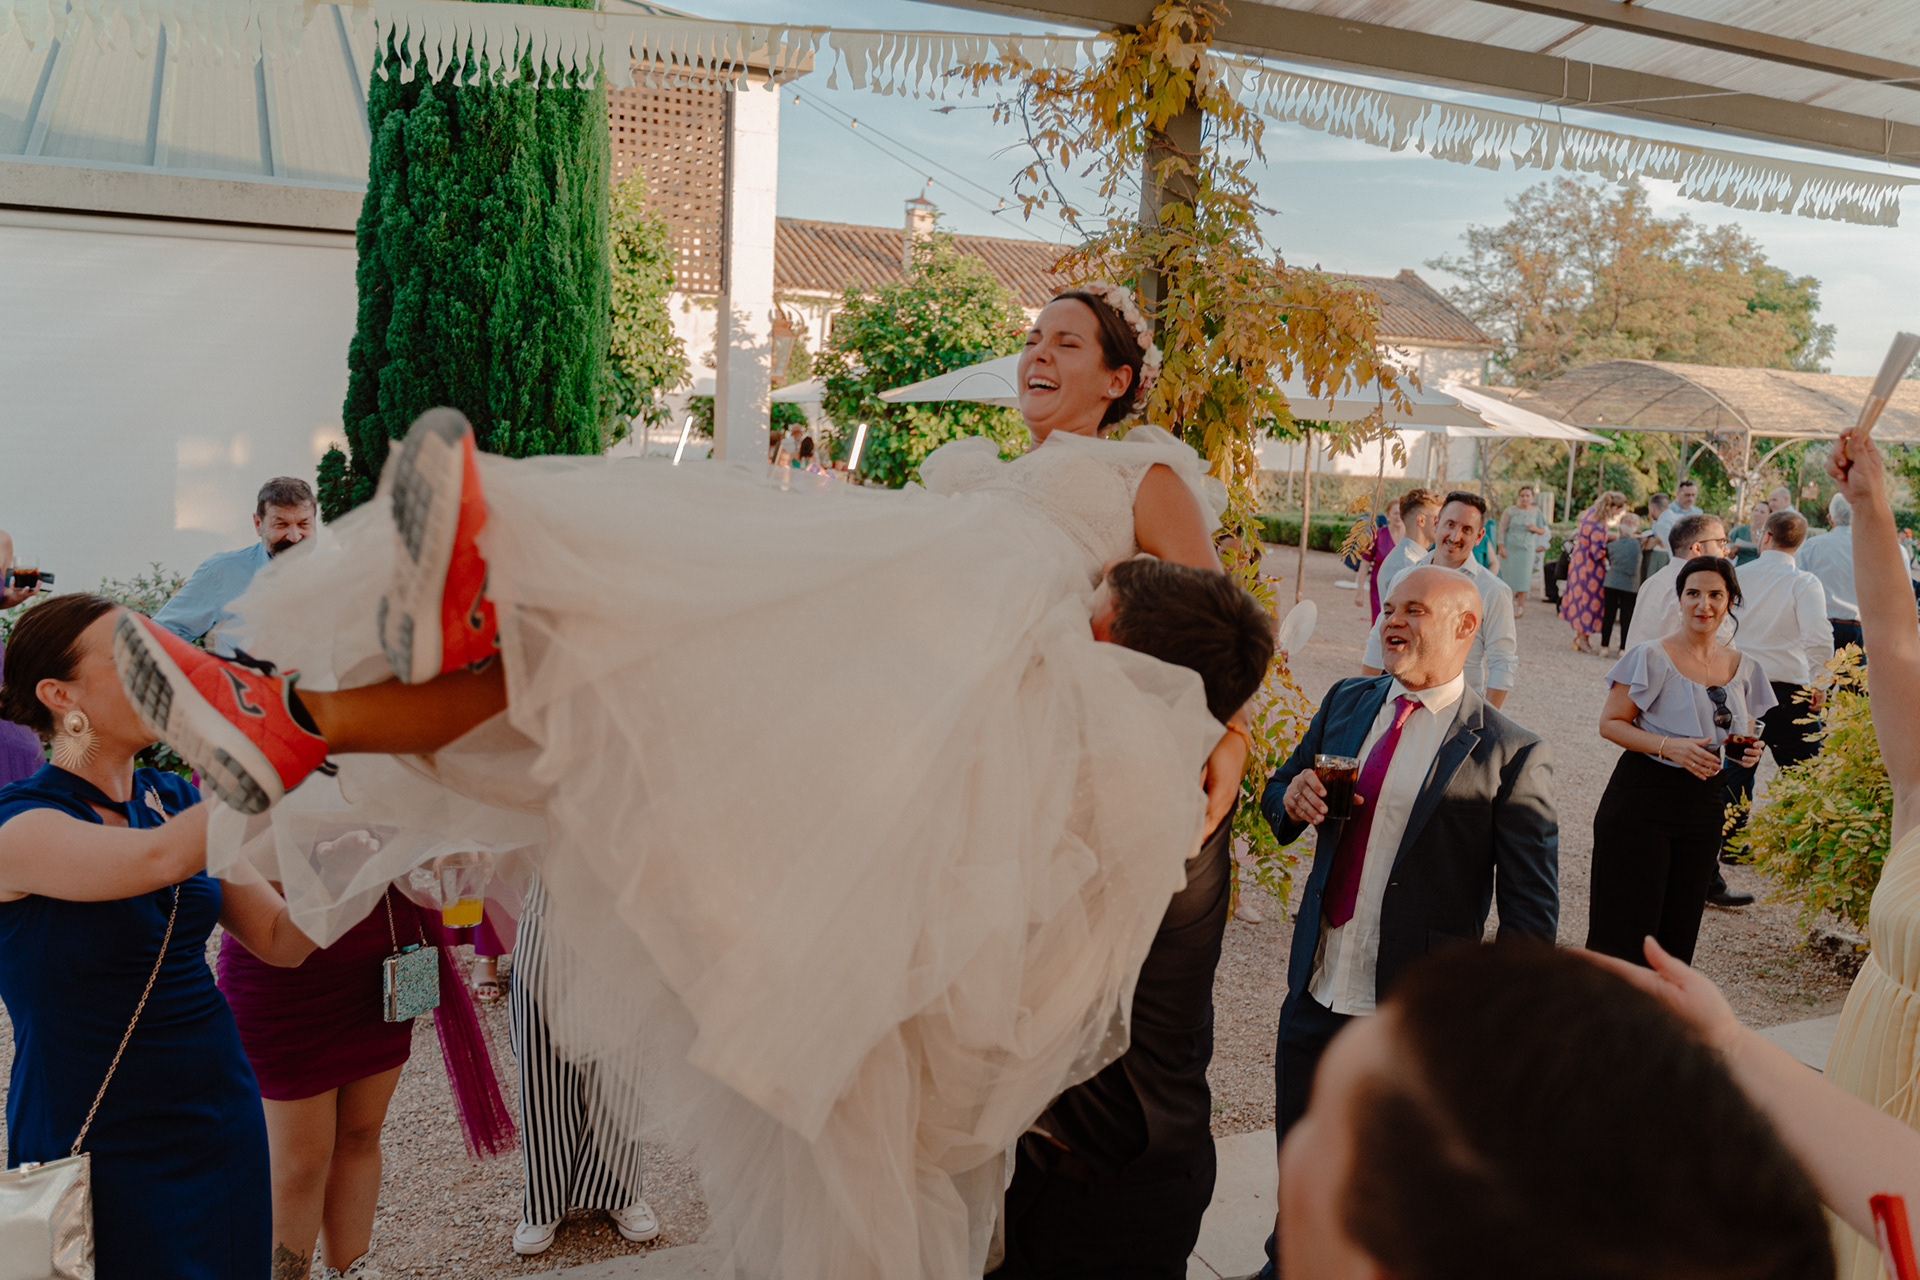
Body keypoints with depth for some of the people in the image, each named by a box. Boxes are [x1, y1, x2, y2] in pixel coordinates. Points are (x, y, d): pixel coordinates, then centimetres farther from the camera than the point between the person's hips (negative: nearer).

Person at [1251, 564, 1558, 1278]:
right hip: (1315, 992, 5)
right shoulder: (1346, 703, 4)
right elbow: (1278, 793, 16)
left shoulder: (1512, 756, -14)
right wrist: (1292, 798, -8)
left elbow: (1531, 911, -14)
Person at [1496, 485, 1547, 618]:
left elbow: (1543, 531, 13)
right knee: (1508, 576, 0)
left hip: (1526, 550, 1)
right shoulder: (1510, 511, -2)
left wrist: (1535, 529, -9)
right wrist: (1501, 546, -12)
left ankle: (1520, 606, 7)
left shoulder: (1536, 511, 7)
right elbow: (1502, 529, -5)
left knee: (1523, 578, -1)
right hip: (1510, 549, -1)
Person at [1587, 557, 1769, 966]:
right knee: (1626, 925, -4)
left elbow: (1743, 733, 20)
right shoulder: (1653, 657, -9)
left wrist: (1748, 752, -3)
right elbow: (1610, 723, -9)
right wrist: (1668, 746, -22)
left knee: (1677, 932, 11)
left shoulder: (1743, 667, 8)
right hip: (1642, 799, -5)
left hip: (1705, 807, 5)